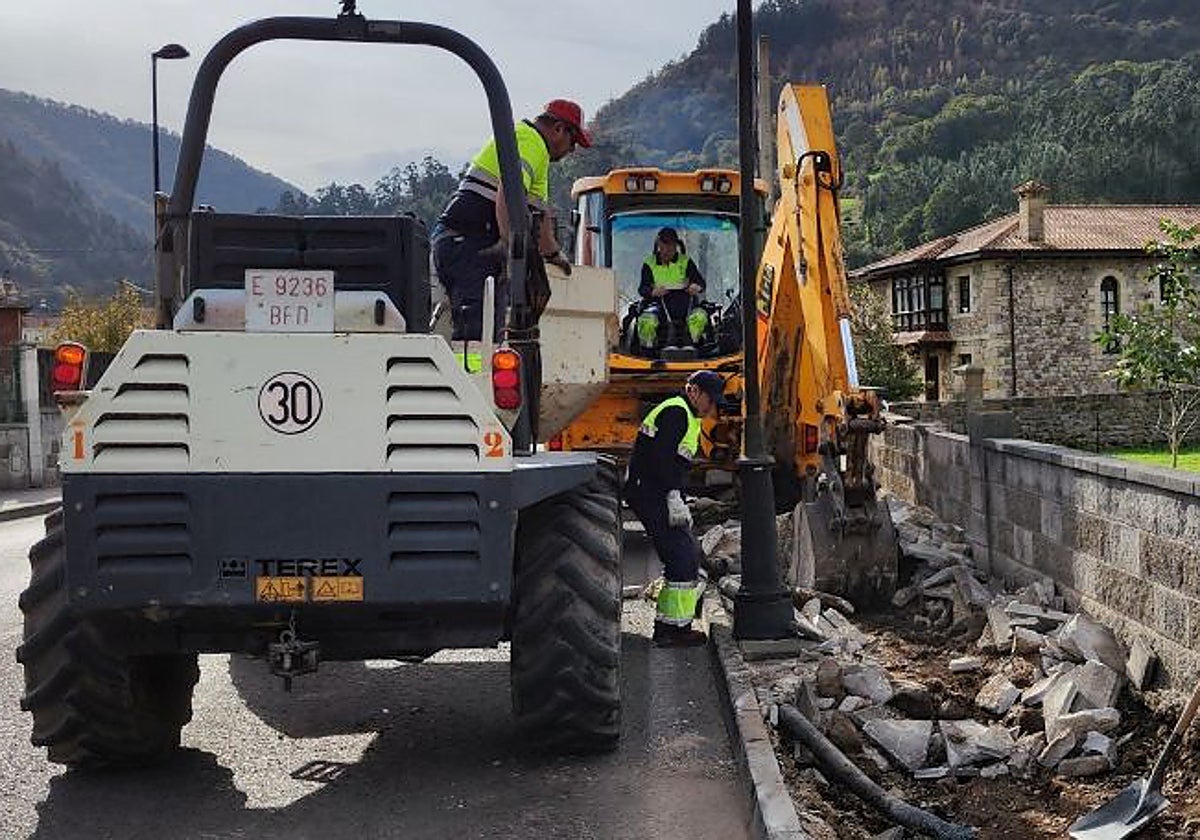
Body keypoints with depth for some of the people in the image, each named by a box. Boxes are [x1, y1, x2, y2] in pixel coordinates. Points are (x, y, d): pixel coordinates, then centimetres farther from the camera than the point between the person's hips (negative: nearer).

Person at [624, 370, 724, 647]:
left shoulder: (687, 416, 22)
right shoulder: (676, 412, -12)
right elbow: (660, 456, -23)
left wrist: (680, 503, 21)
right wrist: (674, 498, -25)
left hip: (656, 496, 11)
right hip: (652, 495, -11)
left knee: (689, 555, 14)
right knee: (683, 558, -13)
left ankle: (666, 626, 18)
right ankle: (674, 628, -10)